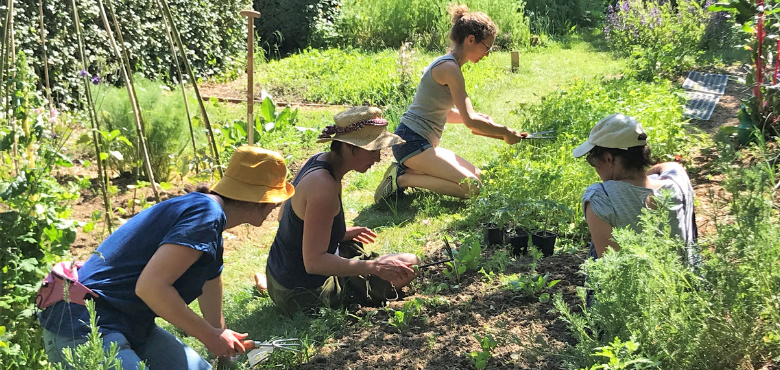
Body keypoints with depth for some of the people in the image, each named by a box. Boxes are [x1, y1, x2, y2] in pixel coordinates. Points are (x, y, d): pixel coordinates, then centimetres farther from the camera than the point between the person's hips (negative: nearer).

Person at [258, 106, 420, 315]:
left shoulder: (319, 161, -2)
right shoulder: (324, 186, -29)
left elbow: (285, 217, 12)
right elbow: (314, 262, -30)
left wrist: (340, 232, 15)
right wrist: (375, 268, -33)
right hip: (302, 296, -7)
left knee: (354, 247, 36)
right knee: (409, 265, -3)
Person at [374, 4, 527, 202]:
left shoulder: (447, 64, 14)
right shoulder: (450, 67, -16)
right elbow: (470, 121, -18)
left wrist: (478, 119, 8)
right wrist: (505, 132, -5)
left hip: (421, 143, 10)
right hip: (413, 142, -10)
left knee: (476, 175, 15)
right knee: (471, 186, -16)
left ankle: (407, 171, 8)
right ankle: (402, 178, -10)